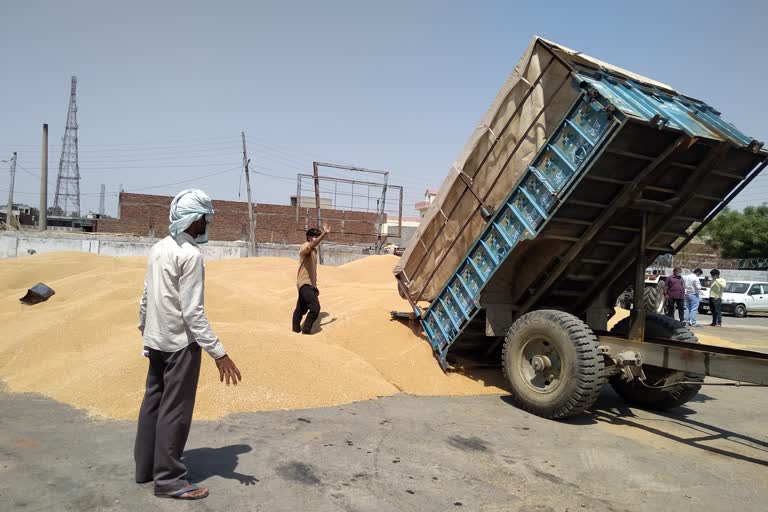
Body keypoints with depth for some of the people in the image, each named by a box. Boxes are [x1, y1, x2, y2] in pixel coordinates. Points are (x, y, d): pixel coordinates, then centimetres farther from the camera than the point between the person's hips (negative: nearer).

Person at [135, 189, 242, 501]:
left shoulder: (158, 249, 6)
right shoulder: (190, 254, -19)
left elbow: (146, 298, 12)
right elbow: (192, 311, -23)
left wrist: (144, 330, 25)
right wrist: (218, 353, -24)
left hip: (156, 340, 9)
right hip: (180, 343, -9)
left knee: (153, 403, 18)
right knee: (175, 410, 1)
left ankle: (145, 467, 31)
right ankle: (168, 479, 11)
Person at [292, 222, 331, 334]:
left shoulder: (314, 250, 18)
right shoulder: (305, 247, -12)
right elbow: (312, 245, -40)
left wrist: (315, 286, 24)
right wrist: (324, 234, -49)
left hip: (309, 283, 10)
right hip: (305, 283, -10)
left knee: (302, 308, 17)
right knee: (315, 307, -17)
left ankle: (296, 329, 27)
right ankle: (306, 329, -5)